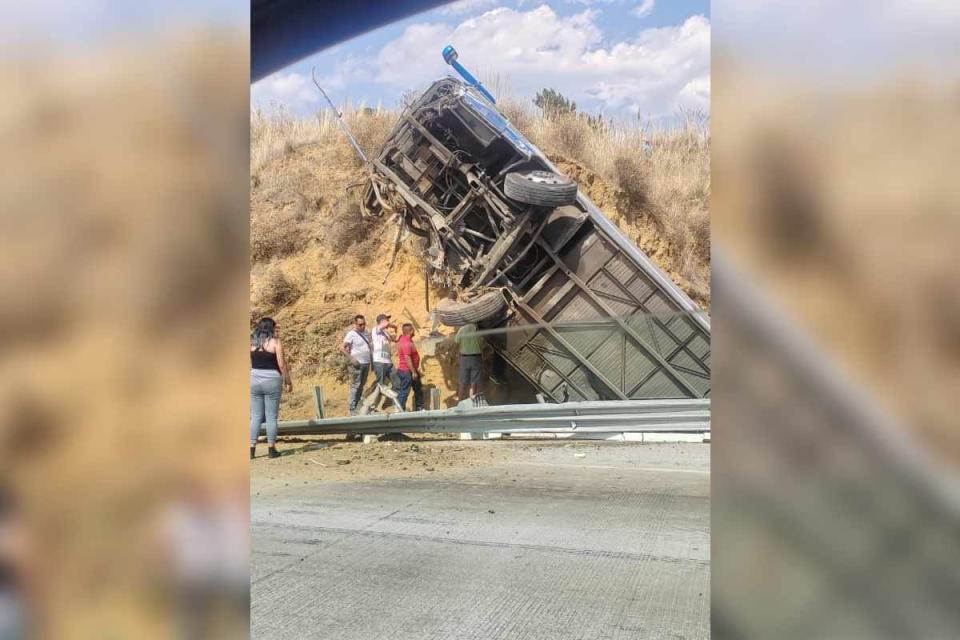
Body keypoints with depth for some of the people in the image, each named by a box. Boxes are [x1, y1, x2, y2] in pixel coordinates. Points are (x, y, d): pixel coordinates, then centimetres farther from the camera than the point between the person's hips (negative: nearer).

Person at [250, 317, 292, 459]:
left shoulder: (251, 342, 6)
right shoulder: (275, 342, -6)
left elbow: (249, 363, 7)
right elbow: (282, 364, -8)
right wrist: (288, 381, 1)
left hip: (254, 380, 4)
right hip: (272, 380, -4)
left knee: (255, 416, 10)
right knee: (271, 417, 3)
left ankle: (252, 448, 8)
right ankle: (271, 449, 7)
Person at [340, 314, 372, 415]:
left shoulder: (366, 333, 9)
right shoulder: (351, 334, -12)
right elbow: (342, 347, -16)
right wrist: (352, 358, -20)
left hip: (367, 363, 7)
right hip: (357, 364, -7)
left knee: (362, 385, 14)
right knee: (355, 386, -6)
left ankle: (359, 406, 23)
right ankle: (352, 409, -2)